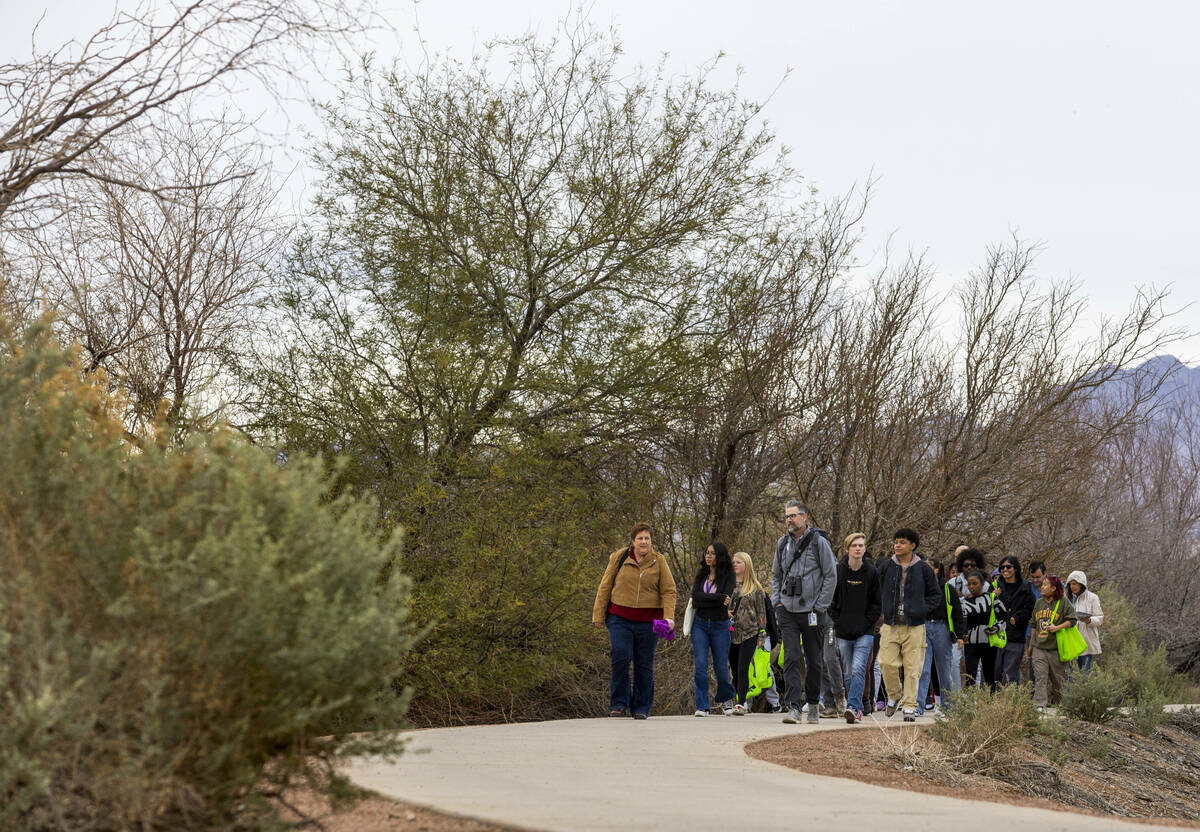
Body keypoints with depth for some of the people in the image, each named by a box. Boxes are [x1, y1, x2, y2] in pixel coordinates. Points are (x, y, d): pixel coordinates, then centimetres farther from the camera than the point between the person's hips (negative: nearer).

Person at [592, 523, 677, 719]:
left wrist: (669, 616, -13)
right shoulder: (619, 557, 2)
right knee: (620, 656, -15)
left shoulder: (659, 561, 3)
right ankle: (619, 703, -3)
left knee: (644, 664, 4)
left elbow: (669, 591, 1)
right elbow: (605, 587, 7)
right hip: (620, 617, -1)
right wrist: (598, 615, 6)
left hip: (648, 620, 1)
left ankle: (641, 708, 14)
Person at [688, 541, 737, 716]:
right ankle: (702, 706, -9)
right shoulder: (701, 575, 9)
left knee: (721, 667, 3)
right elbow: (695, 597, -6)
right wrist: (718, 598, -15)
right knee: (700, 665, -11)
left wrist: (704, 600, -14)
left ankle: (726, 698, 31)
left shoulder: (728, 576, -1)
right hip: (700, 624, 2)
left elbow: (726, 599, -16)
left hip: (720, 625, -2)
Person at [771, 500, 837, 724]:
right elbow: (776, 575, 21)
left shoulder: (819, 542, -4)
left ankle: (812, 705, 22)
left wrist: (820, 607, -8)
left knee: (813, 660, 7)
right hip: (787, 611, 3)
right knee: (791, 658, -9)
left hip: (811, 612, -2)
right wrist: (777, 601, 7)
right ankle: (794, 707, -14)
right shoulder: (782, 544, 9)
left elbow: (831, 575, -3)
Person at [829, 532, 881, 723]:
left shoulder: (871, 573, 3)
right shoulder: (837, 571, 4)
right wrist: (838, 622, -2)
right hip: (843, 632, 2)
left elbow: (877, 603, 5)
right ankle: (859, 708, 17)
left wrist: (866, 623, -5)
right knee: (848, 673, 7)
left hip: (865, 632, -2)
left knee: (858, 669, -16)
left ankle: (853, 707, -22)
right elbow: (830, 600, 7)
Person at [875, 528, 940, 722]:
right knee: (888, 664, -5)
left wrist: (923, 610, -3)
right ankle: (893, 697, 19)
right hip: (890, 625, 1)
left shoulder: (923, 568, 3)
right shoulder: (885, 567, 7)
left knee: (912, 668, -2)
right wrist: (884, 611, 4)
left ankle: (909, 706, 4)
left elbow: (935, 595, 10)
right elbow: (877, 592, 16)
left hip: (914, 626, -1)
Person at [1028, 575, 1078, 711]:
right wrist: (1030, 645, 22)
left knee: (1058, 678, 6)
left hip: (1056, 648, -3)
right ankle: (1040, 705, -14)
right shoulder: (1039, 603, 13)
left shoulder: (1063, 603, -3)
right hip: (1039, 648, 4)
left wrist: (1057, 627, -19)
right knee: (1040, 676, -8)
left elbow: (1072, 620, -6)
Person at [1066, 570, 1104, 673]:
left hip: (1087, 642, -4)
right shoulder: (1068, 598, 12)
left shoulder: (1092, 598, -2)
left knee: (1085, 670, -3)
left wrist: (1089, 620, -23)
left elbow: (1100, 618, -5)